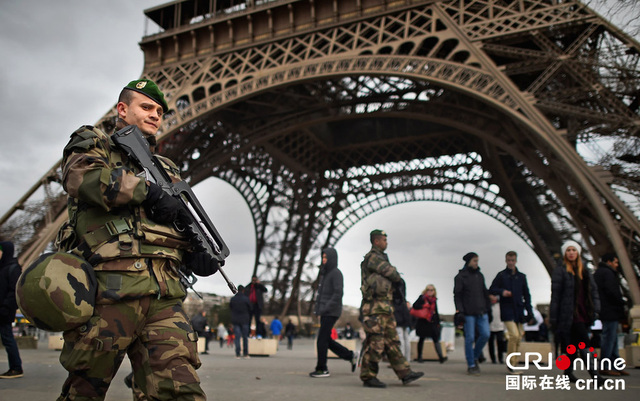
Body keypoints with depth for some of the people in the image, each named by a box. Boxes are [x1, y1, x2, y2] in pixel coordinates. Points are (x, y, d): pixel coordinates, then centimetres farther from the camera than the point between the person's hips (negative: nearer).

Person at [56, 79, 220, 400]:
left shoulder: (166, 169, 29)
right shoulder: (91, 143, 16)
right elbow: (82, 176, -9)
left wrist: (195, 254, 3)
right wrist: (150, 192, -10)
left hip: (164, 296, 4)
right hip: (108, 289, -3)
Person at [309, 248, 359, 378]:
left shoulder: (336, 273, -11)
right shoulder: (325, 273, 16)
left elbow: (338, 294, -19)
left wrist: (325, 309, -20)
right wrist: (317, 308, 9)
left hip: (331, 312, -9)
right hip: (325, 312, 9)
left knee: (322, 339, -5)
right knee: (326, 340, 10)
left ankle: (322, 369, 4)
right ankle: (351, 355, 19)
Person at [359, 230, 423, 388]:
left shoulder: (380, 257, 22)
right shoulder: (373, 257, -10)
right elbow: (395, 276, -12)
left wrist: (391, 277, -2)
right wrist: (396, 276, 9)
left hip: (385, 308, 10)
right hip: (375, 306, -10)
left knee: (392, 342, 10)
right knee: (375, 342, -6)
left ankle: (405, 373, 14)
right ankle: (368, 377, 2)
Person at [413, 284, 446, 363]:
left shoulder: (434, 300, 13)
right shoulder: (422, 297, -1)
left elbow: (436, 312, 18)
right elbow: (415, 306, -12)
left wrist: (438, 322, 16)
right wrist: (424, 306, -18)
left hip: (432, 322, 3)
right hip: (423, 322, -3)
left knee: (436, 339, -7)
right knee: (421, 339, 7)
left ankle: (441, 357, -13)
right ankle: (419, 357, 17)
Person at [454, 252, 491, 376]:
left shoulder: (480, 275, 16)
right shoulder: (461, 276, -1)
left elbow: (485, 293, 21)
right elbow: (457, 295, -5)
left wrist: (488, 308, 15)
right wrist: (459, 311, -13)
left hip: (481, 312, 5)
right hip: (468, 313, -5)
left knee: (485, 334, -5)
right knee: (470, 338, -3)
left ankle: (475, 357, 17)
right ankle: (471, 366, 6)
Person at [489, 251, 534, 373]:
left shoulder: (522, 276, 15)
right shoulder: (501, 275, 4)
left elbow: (526, 294, 17)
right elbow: (491, 290, 3)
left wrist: (529, 311, 10)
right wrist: (502, 291, -17)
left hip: (519, 310, 4)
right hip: (507, 310, -4)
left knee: (519, 337, 4)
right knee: (514, 335, -17)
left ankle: (514, 364, 15)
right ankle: (511, 364, -6)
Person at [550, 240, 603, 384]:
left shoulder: (585, 271, 16)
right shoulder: (559, 271, -3)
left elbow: (593, 289, 15)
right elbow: (555, 294, -6)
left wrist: (595, 309, 3)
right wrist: (553, 317, -9)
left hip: (584, 312, 6)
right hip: (570, 313, -6)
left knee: (574, 344, 11)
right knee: (584, 342, -14)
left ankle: (568, 372, 23)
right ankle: (594, 375, -16)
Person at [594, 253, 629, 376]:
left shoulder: (597, 273, 20)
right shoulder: (608, 273, -11)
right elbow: (612, 292, -20)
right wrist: (622, 302, -7)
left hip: (604, 311, 10)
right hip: (610, 311, -10)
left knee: (612, 339, 13)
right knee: (609, 338, -7)